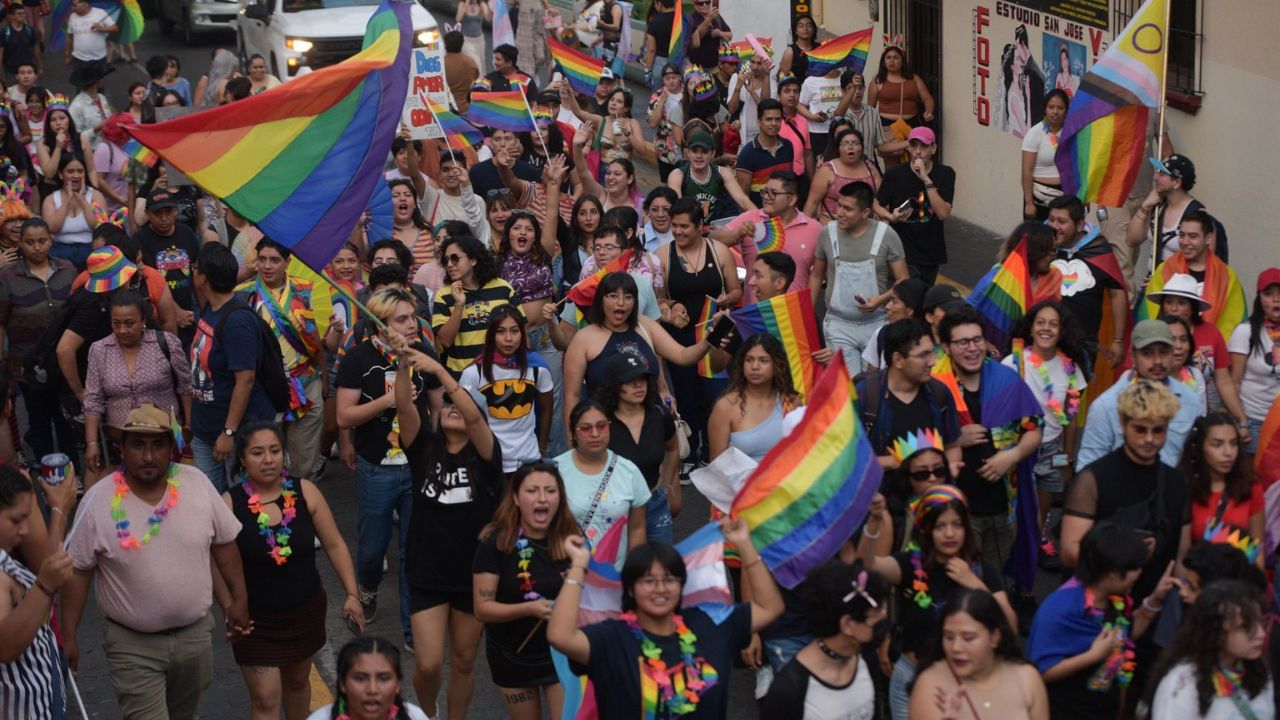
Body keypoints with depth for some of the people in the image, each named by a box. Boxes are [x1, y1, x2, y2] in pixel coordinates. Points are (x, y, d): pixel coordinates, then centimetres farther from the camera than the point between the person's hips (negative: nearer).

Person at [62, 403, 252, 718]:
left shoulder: (197, 483, -9)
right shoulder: (98, 501, -16)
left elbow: (224, 543, 3)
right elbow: (78, 571, -8)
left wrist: (239, 600, 6)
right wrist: (68, 636, -6)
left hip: (195, 633, 3)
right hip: (133, 644, -3)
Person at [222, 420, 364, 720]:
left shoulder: (305, 492, -9)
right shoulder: (230, 503, -16)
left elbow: (334, 545, -1)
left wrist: (352, 595, -5)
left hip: (305, 611, 3)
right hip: (254, 619, -3)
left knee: (297, 681, 22)